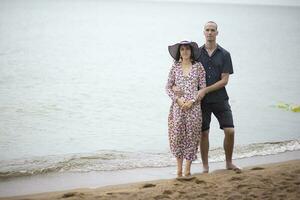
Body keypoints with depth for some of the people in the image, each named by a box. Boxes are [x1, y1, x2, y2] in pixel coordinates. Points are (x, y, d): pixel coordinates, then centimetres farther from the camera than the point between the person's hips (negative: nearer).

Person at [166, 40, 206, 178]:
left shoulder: (198, 66, 2)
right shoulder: (175, 67, 5)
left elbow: (203, 87, 1)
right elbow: (168, 87, 7)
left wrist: (192, 101, -10)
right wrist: (177, 99, -8)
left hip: (193, 106, -1)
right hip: (177, 106, 1)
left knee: (191, 136, -1)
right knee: (177, 136, 0)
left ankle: (187, 170, 6)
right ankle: (179, 169, 11)